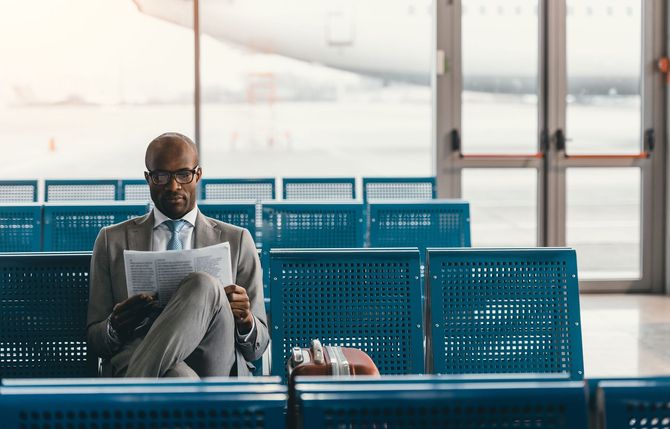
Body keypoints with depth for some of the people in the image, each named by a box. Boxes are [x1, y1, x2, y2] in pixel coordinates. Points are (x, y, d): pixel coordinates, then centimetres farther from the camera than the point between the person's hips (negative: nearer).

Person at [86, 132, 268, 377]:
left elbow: (258, 346, 19)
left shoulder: (236, 241, 20)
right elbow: (94, 339, 18)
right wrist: (115, 328, -7)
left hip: (218, 370, 2)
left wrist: (245, 321, -6)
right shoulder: (112, 240, 21)